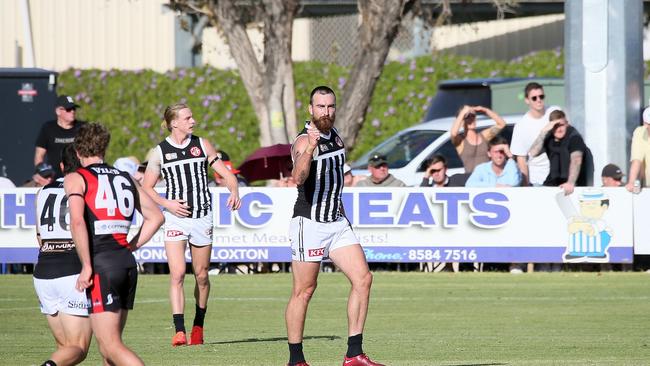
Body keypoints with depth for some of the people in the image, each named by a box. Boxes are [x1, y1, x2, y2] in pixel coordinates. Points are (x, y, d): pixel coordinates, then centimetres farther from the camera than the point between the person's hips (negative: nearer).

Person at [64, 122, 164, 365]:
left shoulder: (75, 179, 0)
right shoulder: (126, 179, 17)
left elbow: (77, 222, -16)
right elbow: (155, 217, 18)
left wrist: (86, 267, -13)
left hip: (101, 265, -6)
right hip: (128, 263, 6)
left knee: (111, 346, -9)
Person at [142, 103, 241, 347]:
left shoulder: (202, 145, 6)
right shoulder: (160, 151, 2)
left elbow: (226, 174, 6)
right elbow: (146, 188, 6)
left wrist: (234, 192, -14)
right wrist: (166, 203, -10)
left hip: (202, 217, 2)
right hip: (176, 218, -2)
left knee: (201, 275, 8)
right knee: (177, 274, -15)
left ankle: (198, 326, 27)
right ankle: (179, 331, -18)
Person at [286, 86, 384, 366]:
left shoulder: (335, 137, 11)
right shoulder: (304, 141, -15)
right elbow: (298, 178, -35)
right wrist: (309, 149, -51)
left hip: (337, 223, 7)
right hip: (309, 224, -7)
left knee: (363, 279, -4)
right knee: (304, 291, -3)